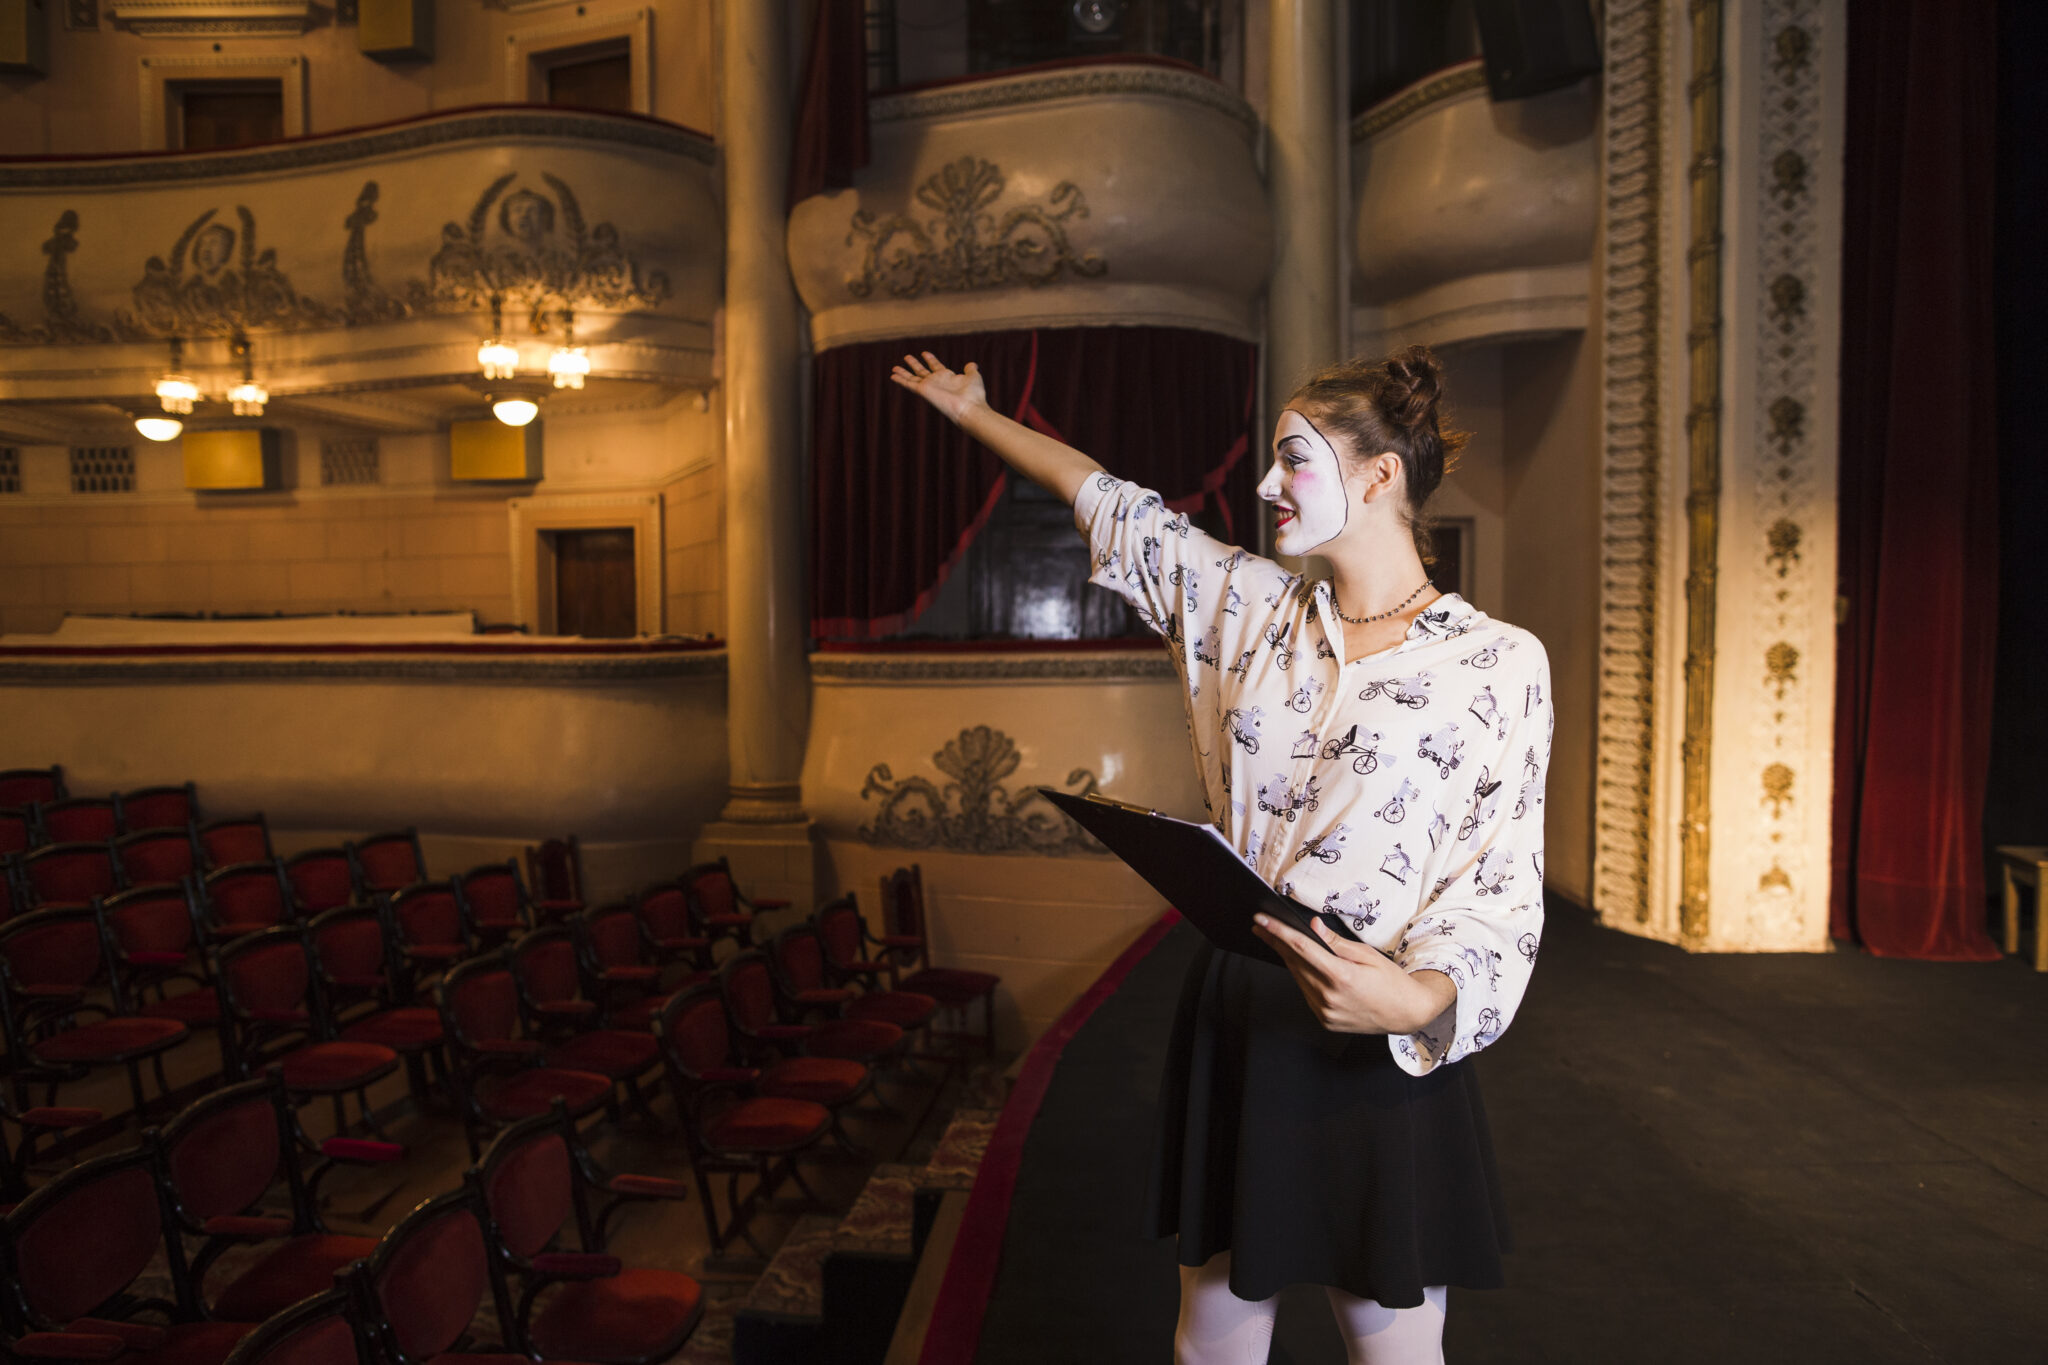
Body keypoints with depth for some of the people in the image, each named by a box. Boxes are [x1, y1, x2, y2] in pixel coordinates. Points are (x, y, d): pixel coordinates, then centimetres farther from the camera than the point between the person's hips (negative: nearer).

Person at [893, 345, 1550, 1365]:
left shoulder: (1497, 662, -7)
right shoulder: (1249, 606, 5)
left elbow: (1503, 892, -8)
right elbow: (1110, 502, 16)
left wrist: (1419, 997, -27)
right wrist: (975, 413, 26)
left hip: (1384, 1047, -4)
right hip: (1236, 1021, 4)